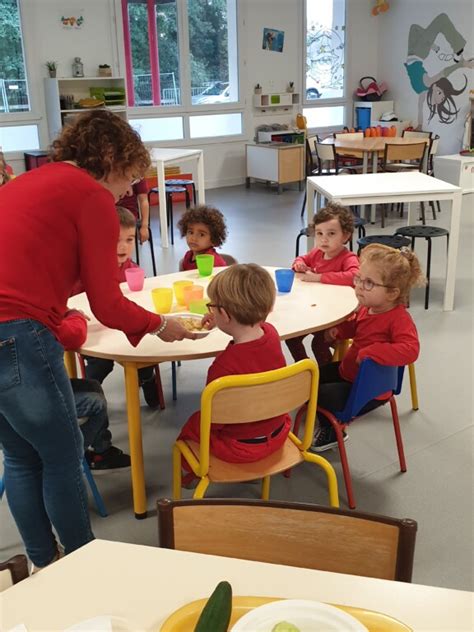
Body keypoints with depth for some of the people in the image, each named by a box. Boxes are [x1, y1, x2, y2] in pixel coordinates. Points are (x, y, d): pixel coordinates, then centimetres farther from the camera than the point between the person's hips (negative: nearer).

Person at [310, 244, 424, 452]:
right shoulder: (367, 308, -2)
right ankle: (328, 420, 37)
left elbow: (410, 350, -45)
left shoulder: (399, 319, -28)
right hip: (347, 370, 9)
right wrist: (340, 329, 0)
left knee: (319, 395, -16)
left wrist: (369, 352, -41)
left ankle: (332, 432, 16)